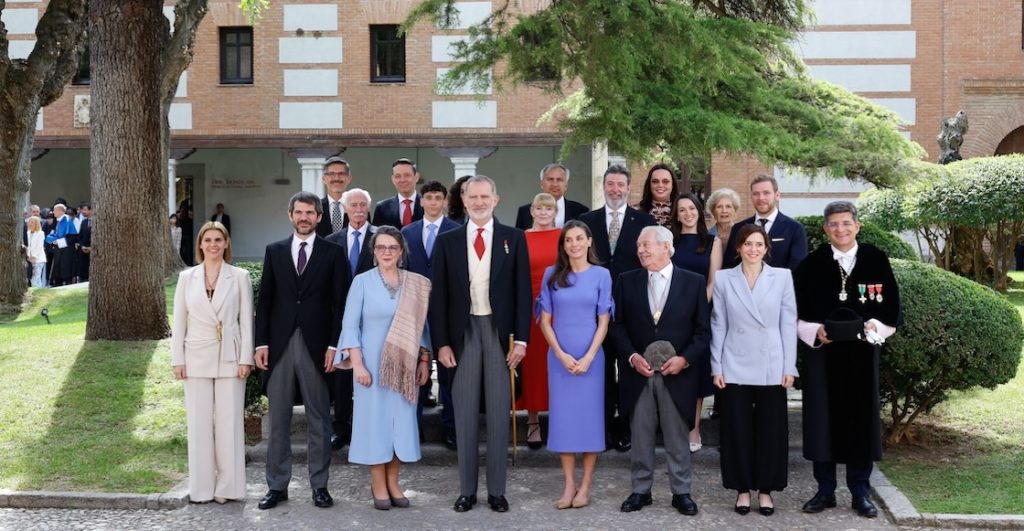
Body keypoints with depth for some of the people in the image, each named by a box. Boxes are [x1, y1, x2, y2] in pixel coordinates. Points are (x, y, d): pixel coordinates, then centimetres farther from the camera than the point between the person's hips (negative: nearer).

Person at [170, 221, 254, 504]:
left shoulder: (240, 277, 1)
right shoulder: (187, 277, 6)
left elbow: (247, 320, 0)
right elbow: (179, 321, 6)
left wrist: (246, 359, -6)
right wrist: (177, 360, 1)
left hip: (229, 358, -1)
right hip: (197, 358, 2)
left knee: (229, 422, 1)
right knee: (199, 423, 5)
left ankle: (228, 486, 11)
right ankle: (202, 487, 14)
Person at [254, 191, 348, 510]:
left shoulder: (332, 253, 4)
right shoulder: (274, 251, 10)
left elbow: (339, 302, 1)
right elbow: (264, 300, 9)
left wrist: (333, 344, -7)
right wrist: (261, 343, 2)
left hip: (316, 346, -2)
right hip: (279, 345, 2)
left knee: (319, 420, 5)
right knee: (278, 420, 6)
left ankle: (319, 485, 13)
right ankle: (277, 485, 14)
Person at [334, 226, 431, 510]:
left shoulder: (416, 283, 4)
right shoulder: (362, 281, -3)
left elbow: (421, 324, 8)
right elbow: (350, 325, -5)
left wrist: (424, 360, 3)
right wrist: (357, 363, -12)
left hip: (405, 363, 3)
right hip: (372, 362, -2)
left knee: (402, 420, 4)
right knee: (375, 418, 2)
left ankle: (393, 482, 15)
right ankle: (378, 484, 10)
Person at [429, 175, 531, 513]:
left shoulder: (514, 238, 3)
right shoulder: (447, 241, 5)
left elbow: (523, 290, 1)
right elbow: (439, 295, 4)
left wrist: (521, 338, -6)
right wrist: (441, 342, -3)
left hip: (500, 331, -1)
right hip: (463, 332, 1)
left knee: (499, 413, 5)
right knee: (465, 414, 6)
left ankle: (496, 490, 15)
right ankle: (467, 489, 16)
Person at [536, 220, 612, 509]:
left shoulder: (601, 275, 0)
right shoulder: (551, 274, 3)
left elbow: (603, 321, -1)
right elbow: (545, 320, 2)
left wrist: (588, 357, -11)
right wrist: (561, 354, -8)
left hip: (590, 357, -1)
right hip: (559, 357, 1)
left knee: (589, 415, 2)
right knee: (562, 415, 2)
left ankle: (586, 484, 11)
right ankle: (569, 484, 10)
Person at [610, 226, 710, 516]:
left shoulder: (694, 282, 1)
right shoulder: (626, 282, 5)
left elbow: (703, 330, 0)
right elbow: (617, 325, 4)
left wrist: (685, 359, -12)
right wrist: (632, 356, -9)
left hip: (677, 374, -1)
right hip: (638, 372, 2)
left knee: (677, 437, 6)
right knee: (640, 436, 8)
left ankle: (681, 492, 18)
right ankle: (640, 490, 20)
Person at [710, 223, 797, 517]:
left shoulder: (782, 276, 2)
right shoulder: (723, 278, 3)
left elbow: (789, 323, 1)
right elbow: (718, 325, 4)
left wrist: (789, 367, -3)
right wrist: (716, 367, -1)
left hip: (771, 368, 0)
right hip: (735, 367, 0)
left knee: (771, 430, 5)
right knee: (738, 430, 5)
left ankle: (766, 489, 18)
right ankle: (742, 489, 18)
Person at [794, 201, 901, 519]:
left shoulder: (876, 260, 1)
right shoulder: (811, 264, 0)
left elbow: (891, 305, 3)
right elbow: (798, 311, 1)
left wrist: (875, 326, -14)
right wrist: (815, 331, -15)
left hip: (862, 353, 1)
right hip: (822, 352, 0)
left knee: (862, 417, 5)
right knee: (823, 418, 3)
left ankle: (860, 492, 17)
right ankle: (825, 490, 15)